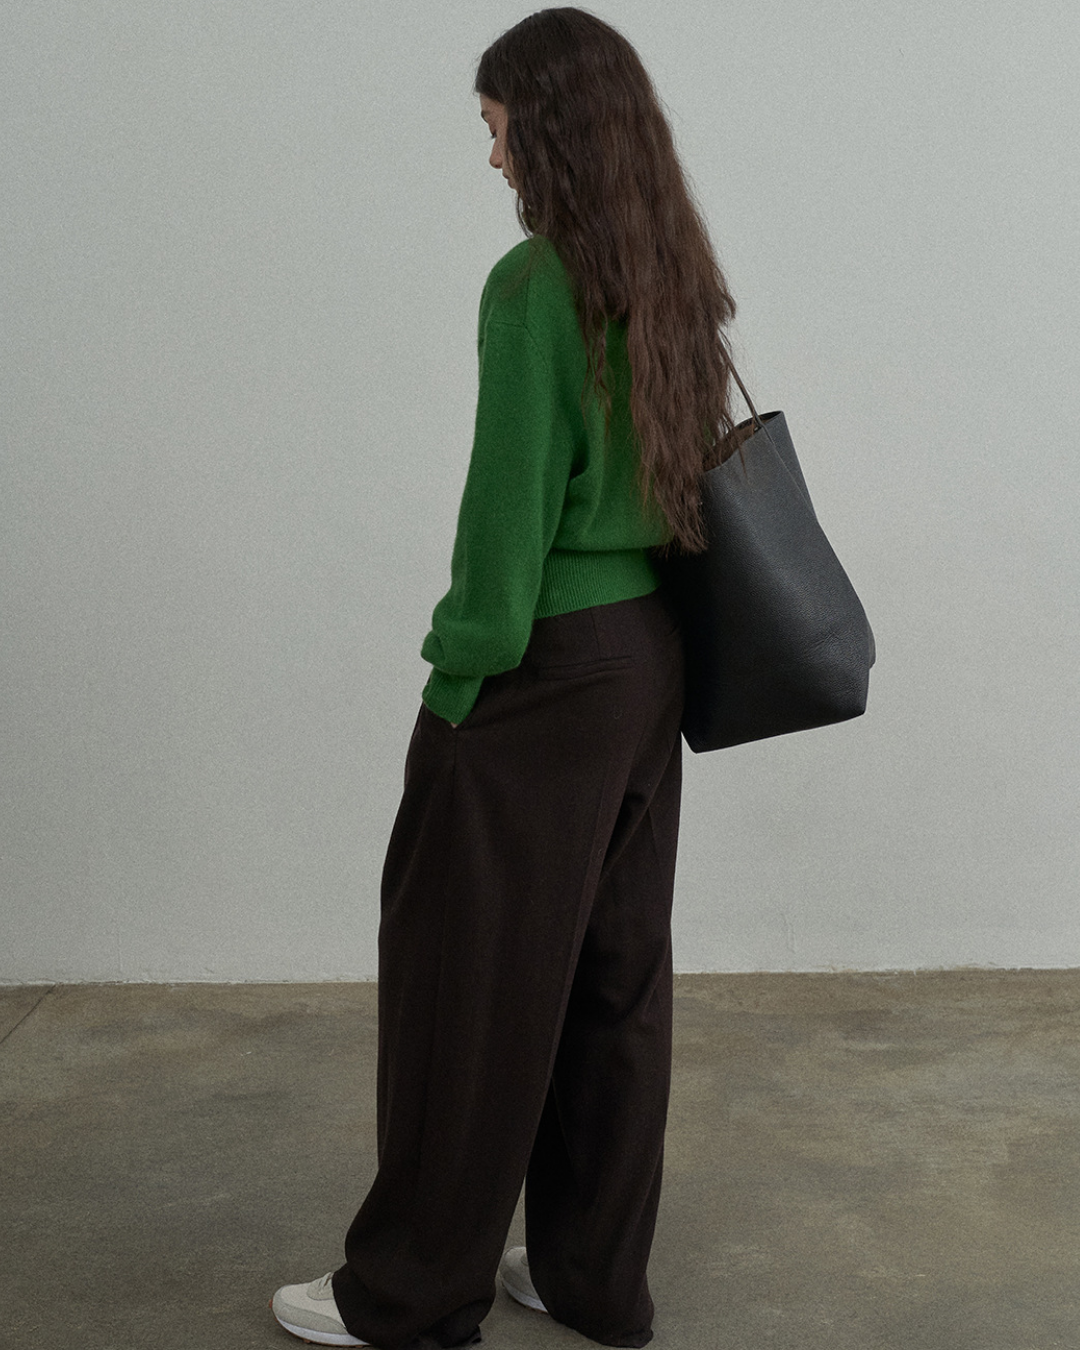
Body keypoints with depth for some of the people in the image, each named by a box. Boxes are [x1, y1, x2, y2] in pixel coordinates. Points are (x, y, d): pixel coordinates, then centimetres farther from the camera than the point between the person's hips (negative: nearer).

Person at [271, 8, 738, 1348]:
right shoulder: (674, 278, 8)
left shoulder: (537, 283, -15)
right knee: (615, 969, 13)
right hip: (649, 658, 8)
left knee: (470, 970, 4)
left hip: (548, 671, -8)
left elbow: (513, 495, -18)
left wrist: (464, 664, -9)